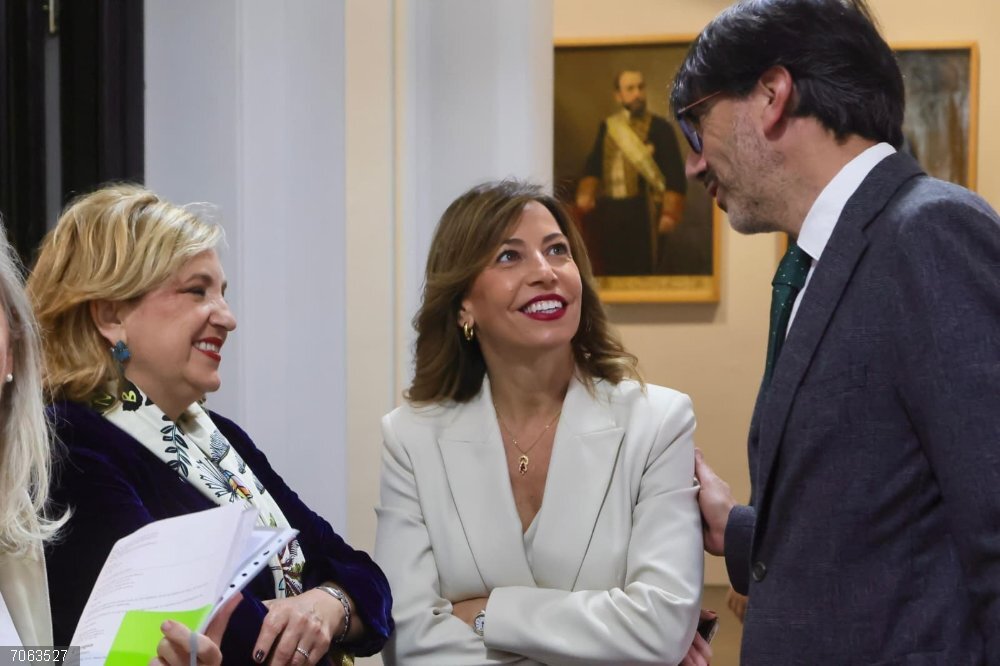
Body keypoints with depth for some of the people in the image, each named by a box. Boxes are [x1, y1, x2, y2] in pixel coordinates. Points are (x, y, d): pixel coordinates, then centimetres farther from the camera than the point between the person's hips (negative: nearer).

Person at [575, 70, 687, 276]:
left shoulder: (659, 128, -1)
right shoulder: (607, 126, 13)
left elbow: (675, 175, -6)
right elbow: (594, 165, 17)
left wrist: (670, 213, -15)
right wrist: (587, 194, 0)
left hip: (642, 210, -4)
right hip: (609, 210, 4)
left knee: (641, 273, -5)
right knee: (610, 272, 7)